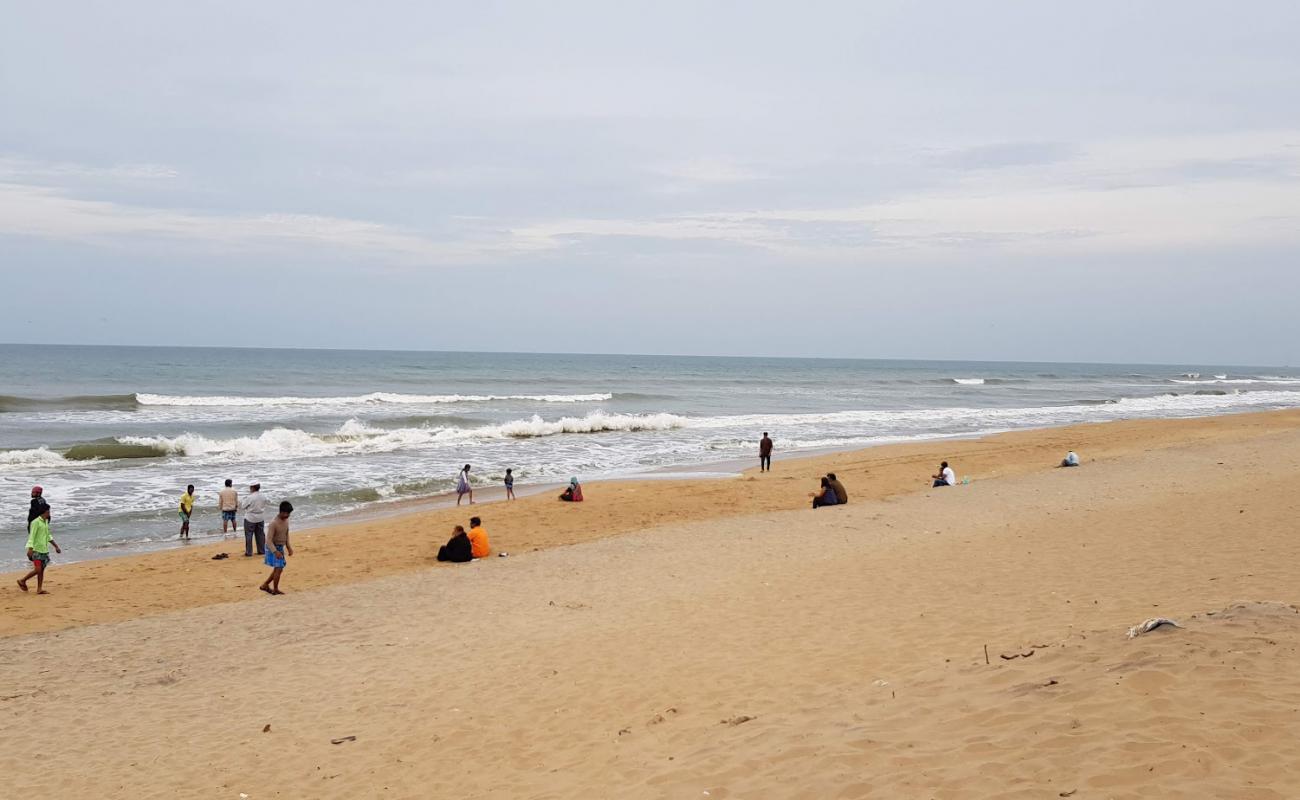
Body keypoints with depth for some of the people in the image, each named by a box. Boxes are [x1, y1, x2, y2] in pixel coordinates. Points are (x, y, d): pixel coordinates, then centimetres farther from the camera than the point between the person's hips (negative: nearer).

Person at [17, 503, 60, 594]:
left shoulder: (46, 522, 13)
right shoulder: (36, 522, -13)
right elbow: (32, 536, -17)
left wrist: (56, 546, 25)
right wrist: (30, 549, -23)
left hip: (44, 550, 8)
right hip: (36, 550, -8)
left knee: (42, 570, 6)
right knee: (37, 569, -11)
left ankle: (39, 589, 8)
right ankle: (22, 581, 7)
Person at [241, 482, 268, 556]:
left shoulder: (250, 497, -19)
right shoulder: (263, 497, -1)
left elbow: (244, 506, -8)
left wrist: (244, 499, 4)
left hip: (250, 518, -6)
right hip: (261, 518, 6)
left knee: (249, 535, 2)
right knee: (260, 534, 13)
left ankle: (248, 552, 2)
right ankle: (261, 550, 18)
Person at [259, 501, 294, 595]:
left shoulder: (286, 520, 1)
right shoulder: (274, 523, -24)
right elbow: (269, 540, -25)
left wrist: (289, 547, 12)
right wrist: (275, 552, -34)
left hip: (281, 548, 8)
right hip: (273, 548, -8)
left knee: (277, 569, 12)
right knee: (279, 568, -8)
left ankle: (265, 585, 26)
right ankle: (275, 590, 7)